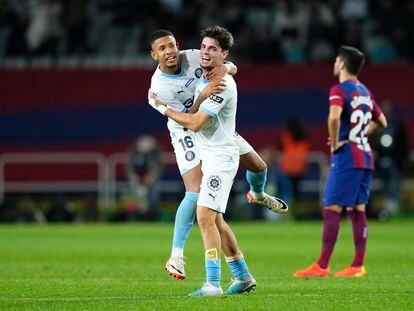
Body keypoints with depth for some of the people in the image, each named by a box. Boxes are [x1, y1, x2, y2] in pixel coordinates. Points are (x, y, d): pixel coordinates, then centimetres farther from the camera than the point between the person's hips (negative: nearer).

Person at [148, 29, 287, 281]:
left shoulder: (192, 57, -14)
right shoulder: (159, 86, -26)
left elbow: (232, 68, -5)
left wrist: (224, 67, -30)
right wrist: (202, 96, -44)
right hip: (187, 135, -6)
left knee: (258, 166, 13)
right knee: (195, 194, -21)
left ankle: (257, 194, 51)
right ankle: (176, 256, -18)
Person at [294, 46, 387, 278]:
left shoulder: (339, 90, -9)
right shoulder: (365, 91, 16)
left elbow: (334, 117, -28)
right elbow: (381, 121, 26)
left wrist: (335, 143, -15)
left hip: (346, 157, -8)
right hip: (365, 158, 8)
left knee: (331, 209, -7)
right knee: (358, 211, 8)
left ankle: (322, 266, -9)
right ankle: (358, 265, 6)